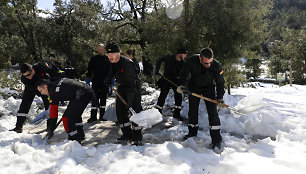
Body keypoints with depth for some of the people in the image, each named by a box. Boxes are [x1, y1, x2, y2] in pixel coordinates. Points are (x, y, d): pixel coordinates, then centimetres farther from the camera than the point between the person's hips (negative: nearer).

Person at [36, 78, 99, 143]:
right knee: (76, 114, 27)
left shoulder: (53, 92, -5)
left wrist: (50, 130, 7)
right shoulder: (57, 83, 19)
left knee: (67, 118, -4)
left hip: (82, 95, -10)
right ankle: (80, 136, 41)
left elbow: (53, 113, -2)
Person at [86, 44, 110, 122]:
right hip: (95, 82, -1)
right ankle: (93, 116, 3)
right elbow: (89, 69, 6)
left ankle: (102, 115, 16)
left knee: (103, 99, 8)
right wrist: (88, 78, -4)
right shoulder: (94, 59, 5)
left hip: (105, 83, 1)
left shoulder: (107, 59, 7)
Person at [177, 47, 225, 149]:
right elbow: (184, 73, -8)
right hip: (194, 86, 2)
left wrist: (220, 97, -22)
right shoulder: (192, 61, -27)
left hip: (209, 88, -2)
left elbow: (220, 82, -15)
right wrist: (181, 84, -19)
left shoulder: (216, 66, -28)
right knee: (192, 110, 7)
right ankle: (192, 131, 28)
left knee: (212, 111, -13)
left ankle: (216, 139, -9)